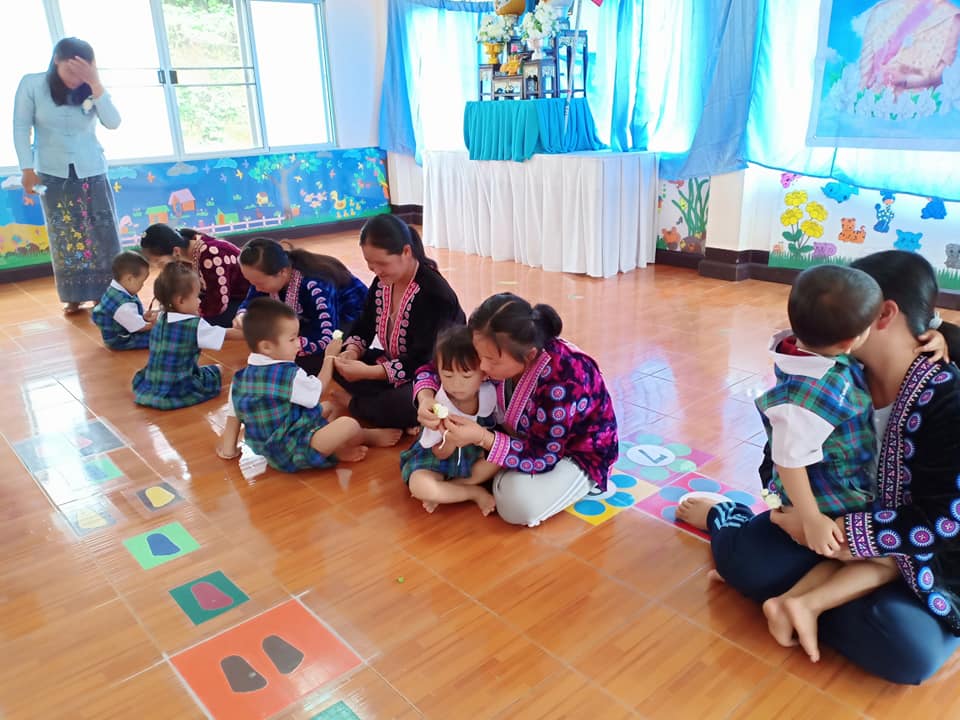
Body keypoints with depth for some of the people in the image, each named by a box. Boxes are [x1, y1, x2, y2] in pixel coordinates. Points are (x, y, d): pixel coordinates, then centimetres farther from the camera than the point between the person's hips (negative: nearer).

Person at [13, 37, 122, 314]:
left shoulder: (90, 89, -1)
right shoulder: (32, 84, -5)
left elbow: (113, 123, -16)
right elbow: (21, 128, -3)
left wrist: (95, 84, -22)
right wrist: (27, 170, -7)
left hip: (92, 173, 1)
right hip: (53, 175, -1)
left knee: (103, 236, 1)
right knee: (64, 238, 3)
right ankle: (75, 297, 12)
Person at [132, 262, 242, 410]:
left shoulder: (161, 320, 3)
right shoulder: (196, 325, -14)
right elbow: (228, 334, -5)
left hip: (146, 388, 5)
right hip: (178, 392, -4)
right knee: (214, 371, 17)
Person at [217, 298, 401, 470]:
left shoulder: (241, 377, 1)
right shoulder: (289, 375, -20)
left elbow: (233, 416, 8)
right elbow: (317, 390, -3)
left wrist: (228, 448, 19)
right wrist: (329, 357, 8)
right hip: (293, 454, -9)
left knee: (328, 406, 25)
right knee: (350, 425, -21)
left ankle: (334, 447, 4)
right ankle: (372, 436, 10)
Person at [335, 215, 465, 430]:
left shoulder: (435, 293, -26)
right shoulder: (383, 282, -2)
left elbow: (421, 362, -28)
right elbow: (363, 328, 9)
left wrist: (367, 372, -34)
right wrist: (352, 351, -14)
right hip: (393, 365, 9)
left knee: (397, 407, -35)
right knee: (342, 367, -2)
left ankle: (351, 405, -4)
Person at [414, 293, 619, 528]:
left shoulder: (564, 382, -39)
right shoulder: (497, 353, -20)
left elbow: (543, 457, -31)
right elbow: (437, 368, -6)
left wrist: (481, 437, -41)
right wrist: (426, 399, -27)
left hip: (577, 451, -6)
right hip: (526, 435, 6)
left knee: (519, 502, -29)